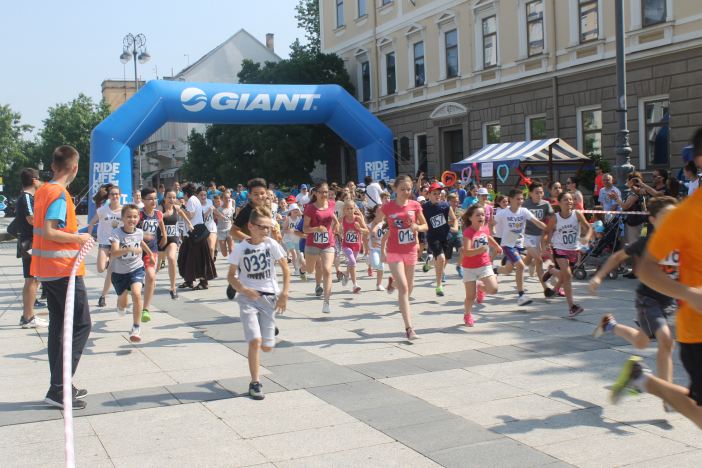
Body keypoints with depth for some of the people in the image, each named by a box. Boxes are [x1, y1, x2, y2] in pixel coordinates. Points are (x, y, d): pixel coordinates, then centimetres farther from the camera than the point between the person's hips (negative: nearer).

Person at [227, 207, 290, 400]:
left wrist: (284, 294, -3)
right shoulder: (241, 248, -8)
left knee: (267, 346, 3)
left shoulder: (271, 244, -5)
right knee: (255, 341, -16)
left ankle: (271, 330, 41)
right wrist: (243, 290, -20)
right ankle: (255, 383, -1)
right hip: (248, 298, -2)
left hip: (269, 297, 2)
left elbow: (285, 269, 3)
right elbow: (231, 276, -2)